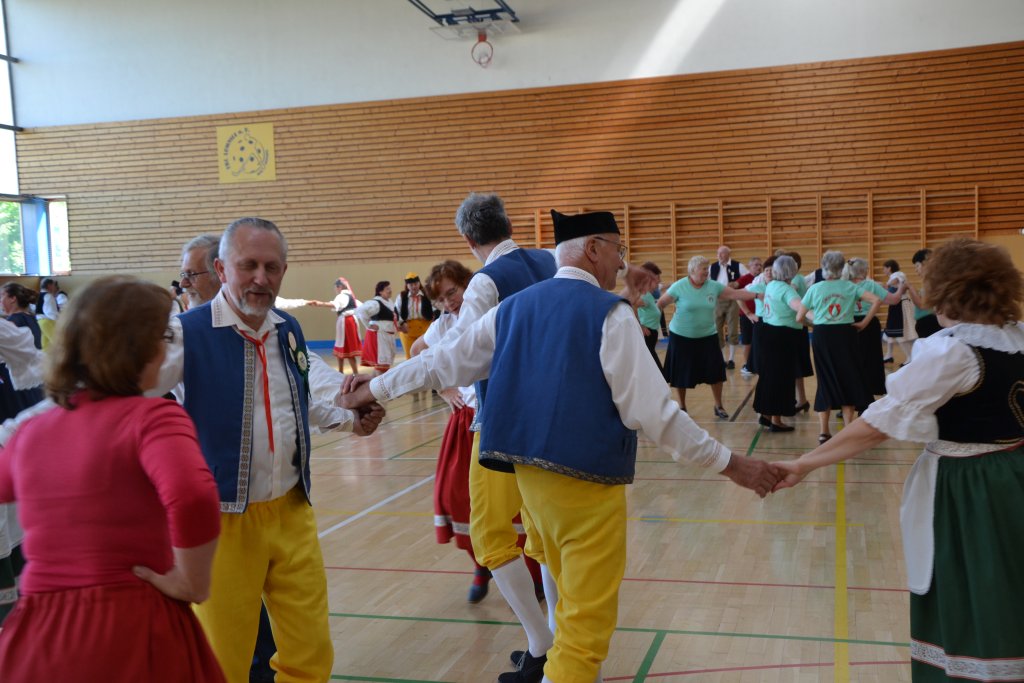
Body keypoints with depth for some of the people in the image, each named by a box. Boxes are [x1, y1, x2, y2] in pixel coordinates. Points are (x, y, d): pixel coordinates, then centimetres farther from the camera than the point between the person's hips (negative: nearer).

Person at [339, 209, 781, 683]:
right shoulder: (609, 313, -11)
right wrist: (729, 465, -6)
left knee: (573, 602, 26)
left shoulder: (513, 307, 7)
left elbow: (445, 361, 14)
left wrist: (374, 390, 29)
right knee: (587, 623, 2)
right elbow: (653, 411, -14)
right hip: (588, 481, -7)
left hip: (529, 471, 7)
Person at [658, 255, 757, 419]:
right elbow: (660, 304, -5)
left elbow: (735, 293, -4)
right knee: (682, 373, 6)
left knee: (715, 370, 0)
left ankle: (718, 406, 16)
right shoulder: (679, 287, -12)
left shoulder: (714, 286, -4)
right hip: (682, 337, -3)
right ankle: (682, 406, 25)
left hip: (707, 336, 3)